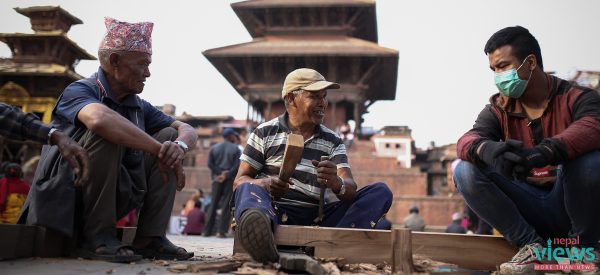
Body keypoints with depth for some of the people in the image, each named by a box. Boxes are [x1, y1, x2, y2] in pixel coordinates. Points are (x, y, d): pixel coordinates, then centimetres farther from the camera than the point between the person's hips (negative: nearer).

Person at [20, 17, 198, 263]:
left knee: (170, 136, -1)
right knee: (106, 134, -29)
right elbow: (99, 118, -35)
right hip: (66, 198, -7)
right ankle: (97, 237, -22)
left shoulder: (139, 106, 10)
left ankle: (149, 238, -7)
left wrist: (180, 145, -18)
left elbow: (188, 130, 7)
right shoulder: (78, 91, -11)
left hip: (114, 196, 7)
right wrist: (159, 150, -31)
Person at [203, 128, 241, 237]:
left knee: (213, 204, 9)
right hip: (230, 180, -3)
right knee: (226, 205, -1)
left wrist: (220, 173, -5)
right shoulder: (235, 149, 0)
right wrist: (226, 175, -12)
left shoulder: (214, 148, 11)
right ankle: (221, 231, -7)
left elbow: (210, 164, 0)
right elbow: (237, 166, -12)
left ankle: (208, 230, 7)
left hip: (217, 179, 3)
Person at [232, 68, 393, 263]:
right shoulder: (265, 133, 10)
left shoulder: (333, 142, 14)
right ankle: (260, 228, -68)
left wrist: (336, 184, -25)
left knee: (380, 192, -12)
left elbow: (350, 190, 1)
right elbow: (240, 181, 6)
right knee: (248, 189, -31)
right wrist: (266, 184, -18)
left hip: (318, 218, 2)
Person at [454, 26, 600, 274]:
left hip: (570, 205, -3)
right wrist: (487, 149, -42)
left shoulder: (576, 97, -8)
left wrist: (544, 152, -51)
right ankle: (531, 245, -11)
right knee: (465, 172, -18)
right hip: (527, 209, 3)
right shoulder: (499, 109, 3)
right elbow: (467, 141, -16)